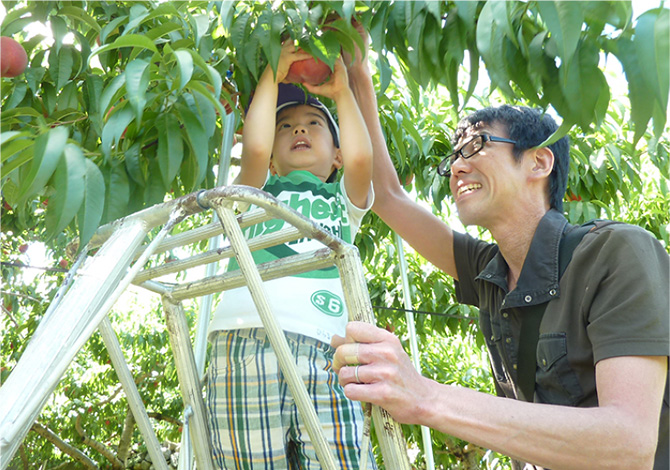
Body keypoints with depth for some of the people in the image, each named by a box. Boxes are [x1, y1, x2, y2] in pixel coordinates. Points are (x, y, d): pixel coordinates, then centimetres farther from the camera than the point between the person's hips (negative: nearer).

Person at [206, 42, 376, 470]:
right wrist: (272, 76, 15)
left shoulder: (344, 200, 30)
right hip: (248, 342, 0)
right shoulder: (258, 193, 29)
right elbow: (255, 148, 6)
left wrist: (342, 91, 18)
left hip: (325, 352, 1)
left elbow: (360, 157, 8)